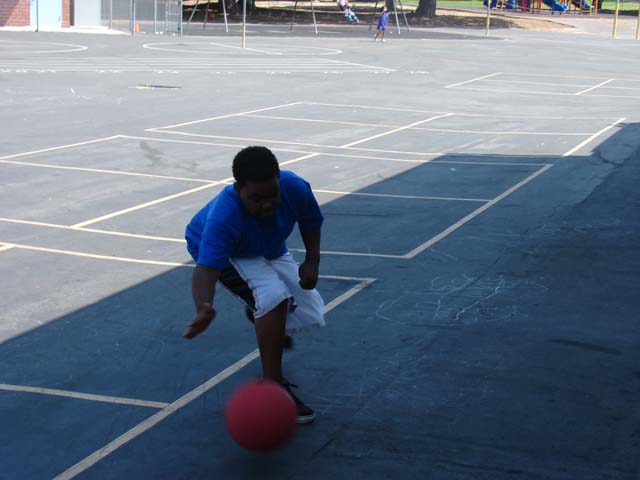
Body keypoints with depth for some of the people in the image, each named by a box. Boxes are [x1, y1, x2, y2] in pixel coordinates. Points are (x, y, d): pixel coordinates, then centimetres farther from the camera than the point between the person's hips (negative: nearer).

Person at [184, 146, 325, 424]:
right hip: (223, 253, -5)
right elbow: (206, 269, -54)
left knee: (310, 312, 4)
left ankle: (258, 314, 40)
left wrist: (312, 261, -20)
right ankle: (273, 387, -20)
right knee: (274, 297, -32)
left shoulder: (295, 188, -32)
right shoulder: (223, 218, -45)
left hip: (269, 250, 6)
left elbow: (311, 223, -8)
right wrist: (204, 311, -73)